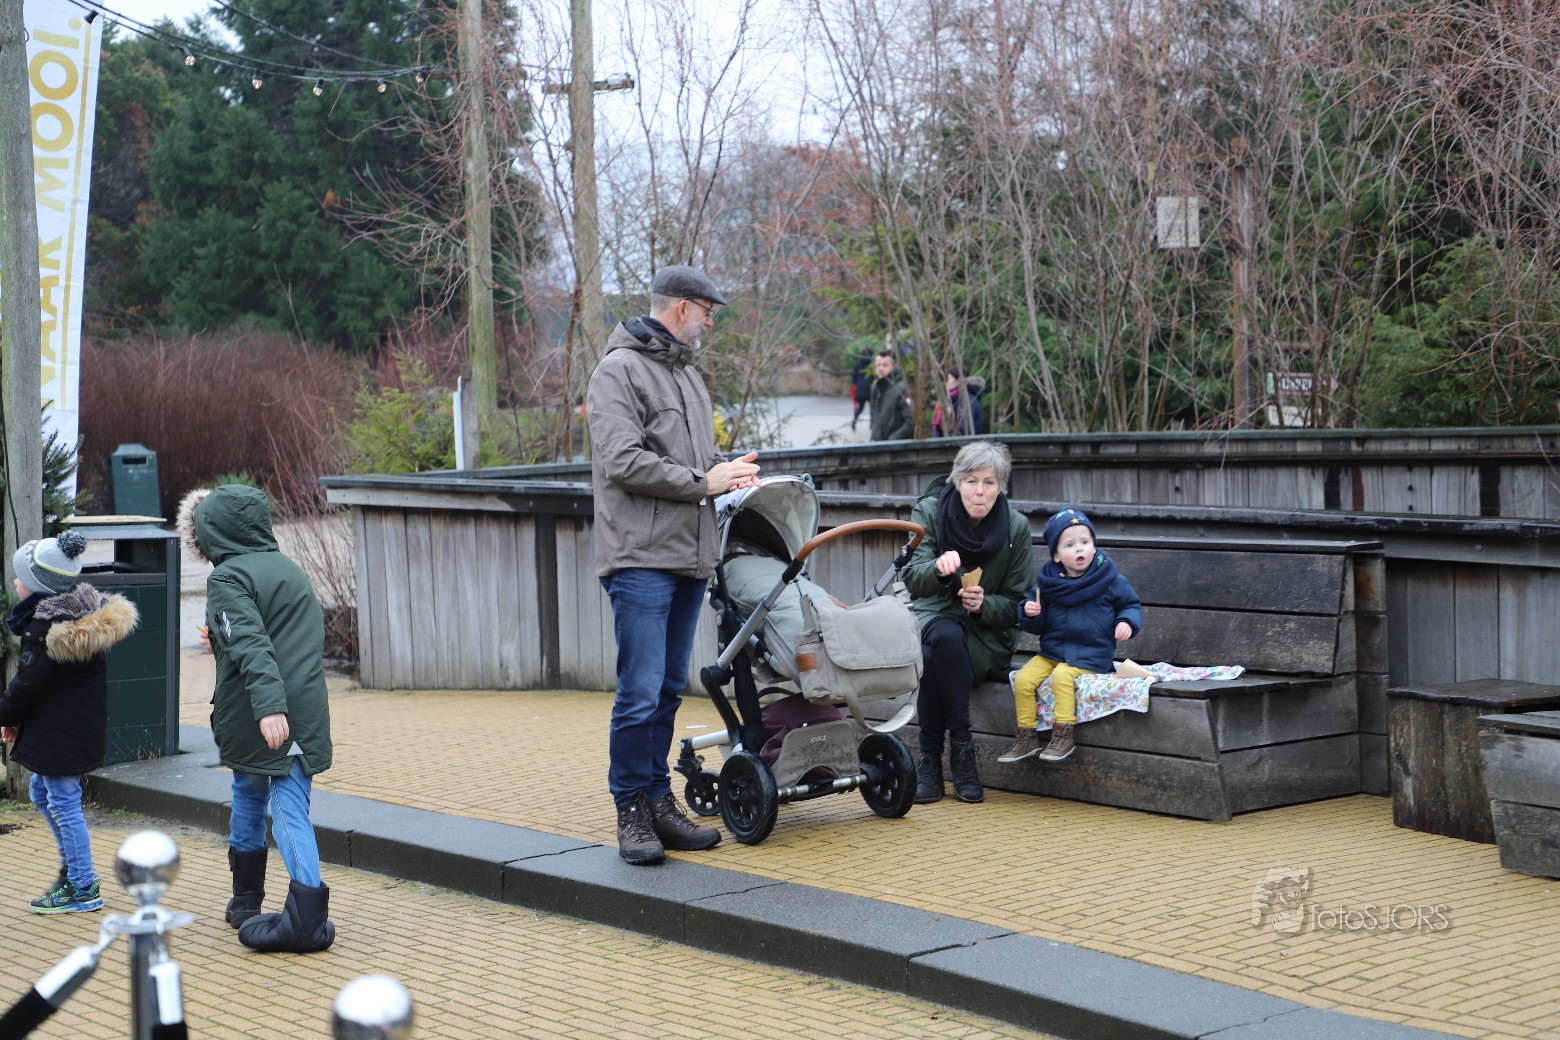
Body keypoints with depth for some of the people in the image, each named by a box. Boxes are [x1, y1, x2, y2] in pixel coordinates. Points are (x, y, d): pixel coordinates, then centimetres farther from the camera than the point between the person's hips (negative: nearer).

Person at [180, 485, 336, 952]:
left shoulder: (228, 577, -8)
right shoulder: (291, 568, 14)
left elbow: (252, 646, -21)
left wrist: (268, 706, -30)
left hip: (253, 718, -5)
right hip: (306, 713, 5)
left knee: (248, 796, 15)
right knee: (291, 810, 3)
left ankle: (246, 901, 28)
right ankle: (308, 919, -7)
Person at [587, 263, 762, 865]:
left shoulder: (687, 374, 22)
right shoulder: (620, 370, -6)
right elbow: (623, 462, -17)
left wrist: (729, 472, 4)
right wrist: (703, 482, -11)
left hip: (688, 557, 9)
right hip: (641, 558, -9)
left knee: (669, 687, 12)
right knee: (641, 692, -9)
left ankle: (659, 801, 18)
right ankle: (632, 810, -1)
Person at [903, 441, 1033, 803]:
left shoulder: (1016, 527, -5)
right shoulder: (929, 512, -6)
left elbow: (1016, 606, -1)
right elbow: (913, 580, -18)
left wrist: (983, 604, -23)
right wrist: (938, 567, -42)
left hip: (987, 632, -1)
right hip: (933, 615, 1)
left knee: (934, 658, -34)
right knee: (944, 637, -36)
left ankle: (930, 758, -22)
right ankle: (961, 747, -27)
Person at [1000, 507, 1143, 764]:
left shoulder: (1110, 580, -4)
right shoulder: (1047, 582, 2)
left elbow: (1131, 605, 8)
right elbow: (1038, 626, 11)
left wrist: (1127, 622, -12)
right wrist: (1029, 613, -11)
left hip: (1092, 656, -4)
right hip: (1051, 652, 4)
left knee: (1062, 676, -30)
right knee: (1023, 680, -15)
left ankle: (1062, 735, -19)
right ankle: (1027, 738, -4)